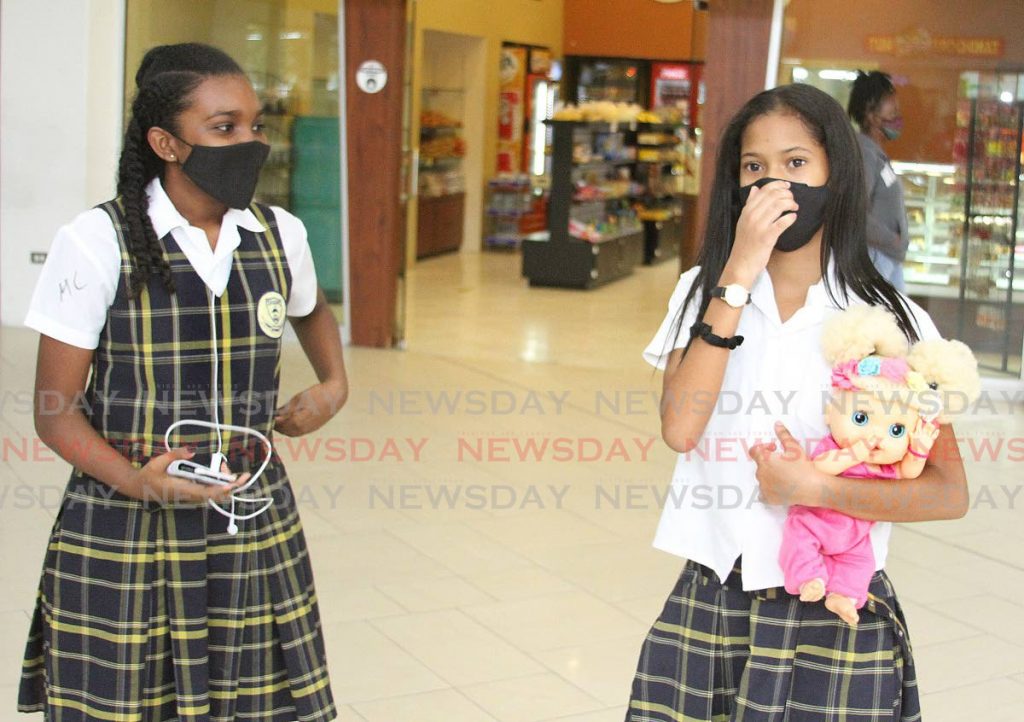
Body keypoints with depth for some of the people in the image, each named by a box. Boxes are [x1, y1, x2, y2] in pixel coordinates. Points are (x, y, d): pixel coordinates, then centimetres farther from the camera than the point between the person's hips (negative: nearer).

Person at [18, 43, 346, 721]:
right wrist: (138, 482, -22)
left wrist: (334, 386, 13)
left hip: (256, 528, 4)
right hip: (123, 539, -3)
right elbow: (57, 412, -7)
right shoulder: (97, 244, -9)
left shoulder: (281, 234, 4)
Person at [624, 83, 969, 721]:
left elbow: (949, 493, -5)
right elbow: (680, 428, -14)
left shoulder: (892, 320, -2)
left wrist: (819, 488, -19)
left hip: (835, 620, -1)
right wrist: (738, 275, -15)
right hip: (709, 604, 2)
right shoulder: (703, 292, 4)